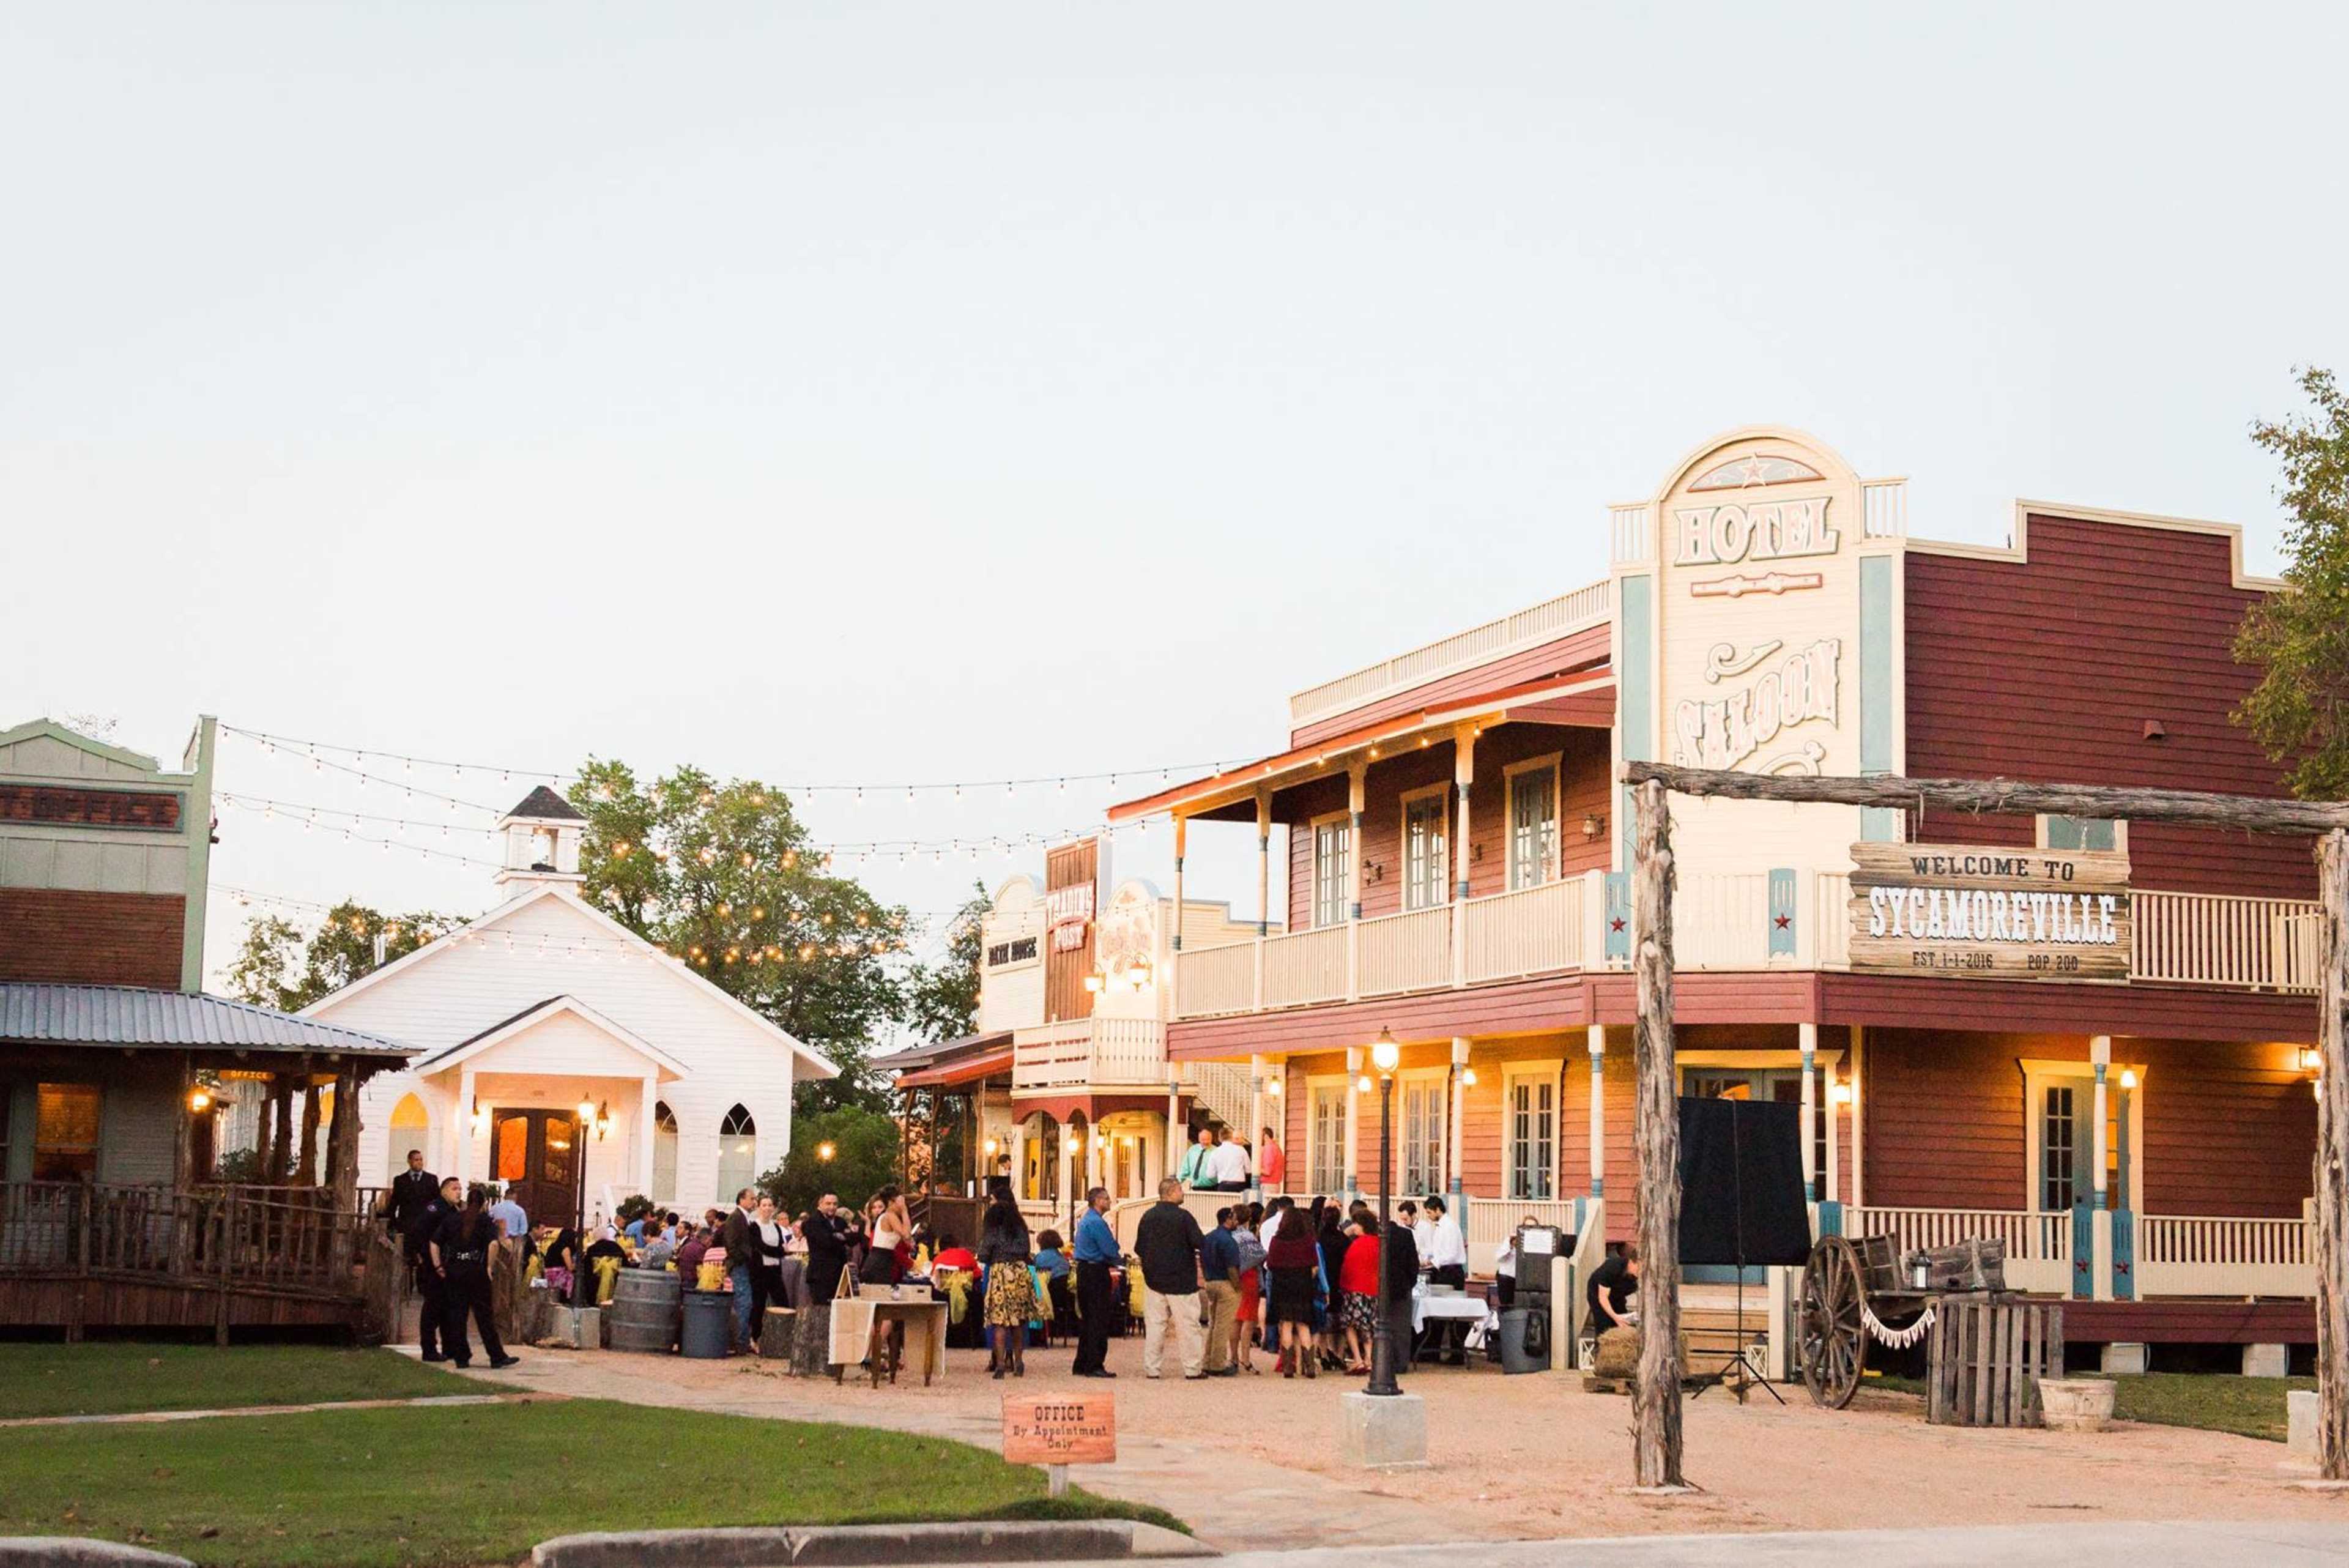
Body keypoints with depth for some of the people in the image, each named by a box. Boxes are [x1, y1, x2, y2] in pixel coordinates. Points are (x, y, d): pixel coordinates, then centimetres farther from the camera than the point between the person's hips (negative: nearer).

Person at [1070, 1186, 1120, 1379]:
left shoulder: (1084, 1220, 16)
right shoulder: (1097, 1222, -15)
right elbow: (1110, 1251, -18)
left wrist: (1115, 1259, 7)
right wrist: (1122, 1259, 2)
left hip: (1084, 1271, 10)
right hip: (1096, 1273, -10)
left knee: (1086, 1319, 13)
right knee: (1099, 1321, -6)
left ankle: (1082, 1365, 16)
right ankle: (1095, 1365, -7)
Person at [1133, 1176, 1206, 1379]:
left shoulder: (1148, 1216, 4)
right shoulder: (1183, 1216, -13)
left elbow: (1139, 1248, 9)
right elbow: (1200, 1244, -15)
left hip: (1154, 1279, 5)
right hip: (1181, 1279, -5)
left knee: (1154, 1324, 8)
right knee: (1187, 1325, 3)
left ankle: (1151, 1367, 8)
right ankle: (1193, 1368, 7)